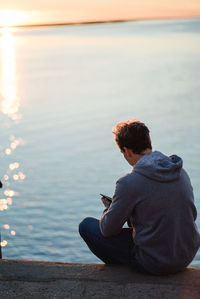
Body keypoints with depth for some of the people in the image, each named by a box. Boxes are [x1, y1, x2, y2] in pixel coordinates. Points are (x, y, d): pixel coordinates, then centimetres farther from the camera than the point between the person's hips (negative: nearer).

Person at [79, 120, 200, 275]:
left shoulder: (129, 183, -22)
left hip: (155, 263, -7)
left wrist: (109, 209, 14)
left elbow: (108, 229, -10)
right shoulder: (181, 171, -2)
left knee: (87, 225, 6)